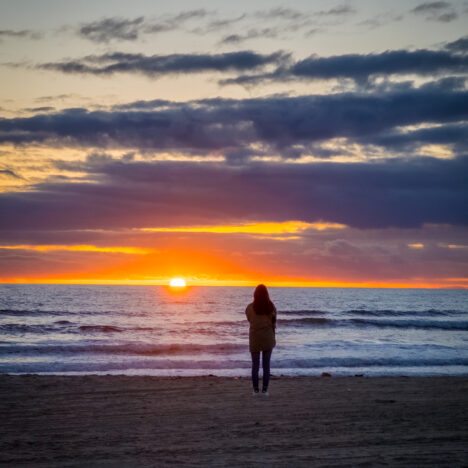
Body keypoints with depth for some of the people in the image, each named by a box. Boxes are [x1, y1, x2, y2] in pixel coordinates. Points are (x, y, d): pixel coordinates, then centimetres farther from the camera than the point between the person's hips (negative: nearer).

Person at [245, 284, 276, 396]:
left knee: (255, 365, 9)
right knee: (266, 365, 6)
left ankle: (255, 390, 7)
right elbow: (273, 323, 2)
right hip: (268, 338, 0)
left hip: (254, 339, 0)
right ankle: (265, 390, 2)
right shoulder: (271, 307, -6)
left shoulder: (250, 308, -8)